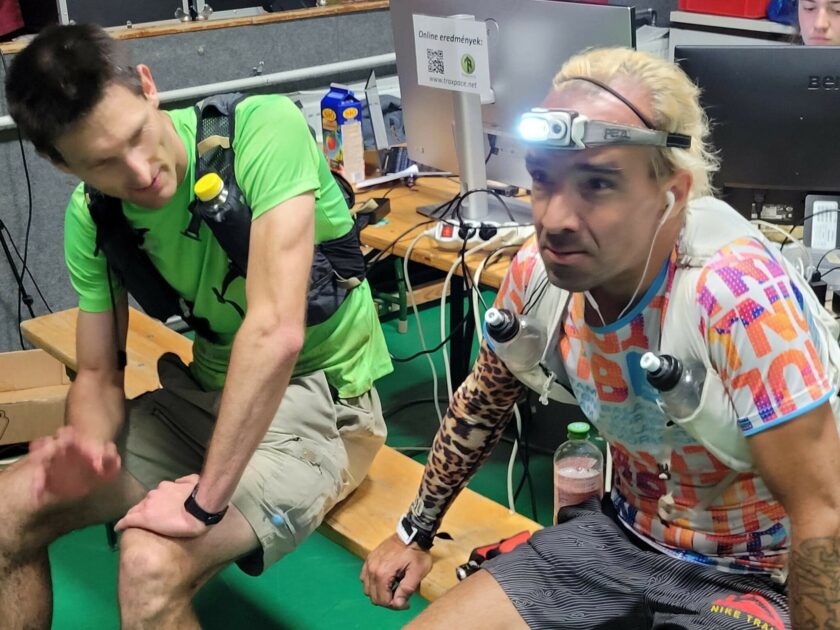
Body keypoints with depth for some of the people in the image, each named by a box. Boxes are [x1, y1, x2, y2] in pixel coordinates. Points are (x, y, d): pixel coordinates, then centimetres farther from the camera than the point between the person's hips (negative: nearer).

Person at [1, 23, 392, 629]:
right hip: (205, 392, 6)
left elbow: (276, 330, -32)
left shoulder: (264, 129, -24)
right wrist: (88, 445, -20)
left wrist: (205, 501, -29)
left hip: (320, 397, -6)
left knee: (152, 564, -28)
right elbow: (98, 374, 4)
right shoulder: (91, 218, -4)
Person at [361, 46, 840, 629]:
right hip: (625, 536, 5)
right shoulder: (537, 273, -12)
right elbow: (483, 403, 7)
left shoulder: (739, 295, -31)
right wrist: (417, 533, 15)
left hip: (757, 575, -4)